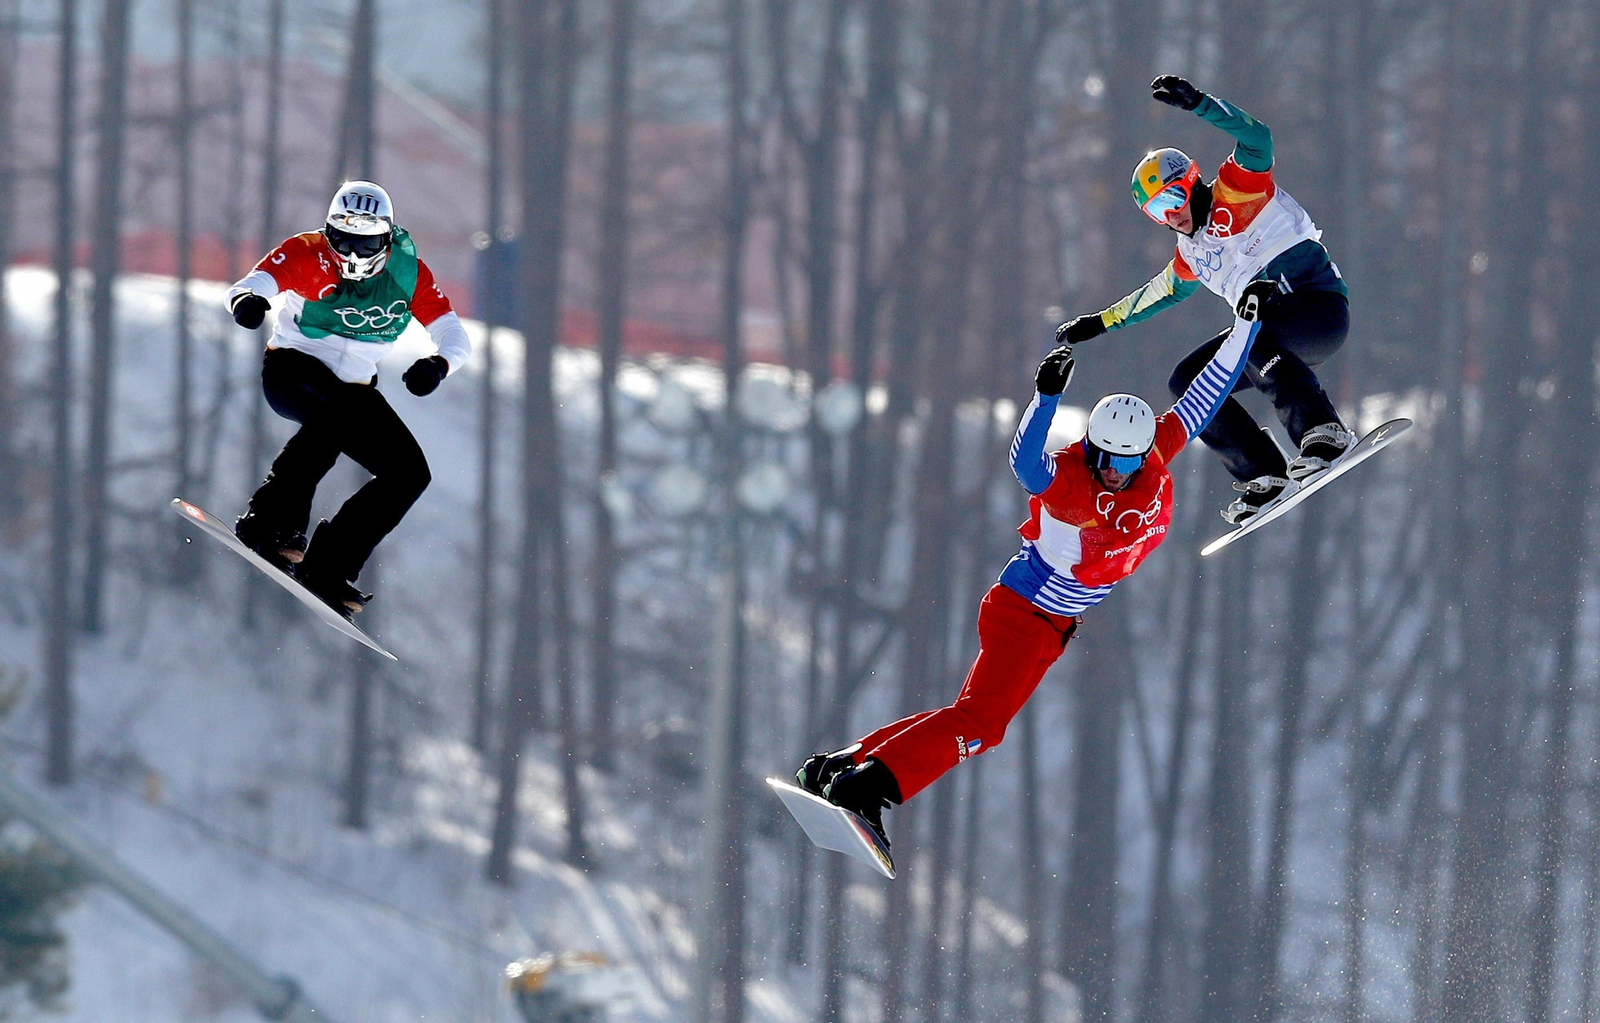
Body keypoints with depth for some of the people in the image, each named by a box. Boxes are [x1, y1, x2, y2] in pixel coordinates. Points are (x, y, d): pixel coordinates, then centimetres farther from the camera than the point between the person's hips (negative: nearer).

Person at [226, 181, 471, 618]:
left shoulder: (409, 273, -7)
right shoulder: (306, 254, -17)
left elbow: (454, 336, -12)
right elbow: (258, 282, -33)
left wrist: (439, 364, -36)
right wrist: (245, 300, -59)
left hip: (353, 388, 5)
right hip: (292, 370, -5)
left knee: (409, 474, -9)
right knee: (337, 410, -38)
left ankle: (327, 567, -8)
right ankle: (274, 519, -39)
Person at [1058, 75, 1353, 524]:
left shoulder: (1236, 192, -3)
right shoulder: (1191, 253, 20)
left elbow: (1255, 138, -22)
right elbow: (1162, 292, 39)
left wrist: (1197, 104, -31)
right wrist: (1102, 321, 44)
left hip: (1319, 306, -9)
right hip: (1270, 326, 9)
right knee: (1188, 381, 3)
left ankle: (1324, 434, -46)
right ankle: (1266, 478, -7)